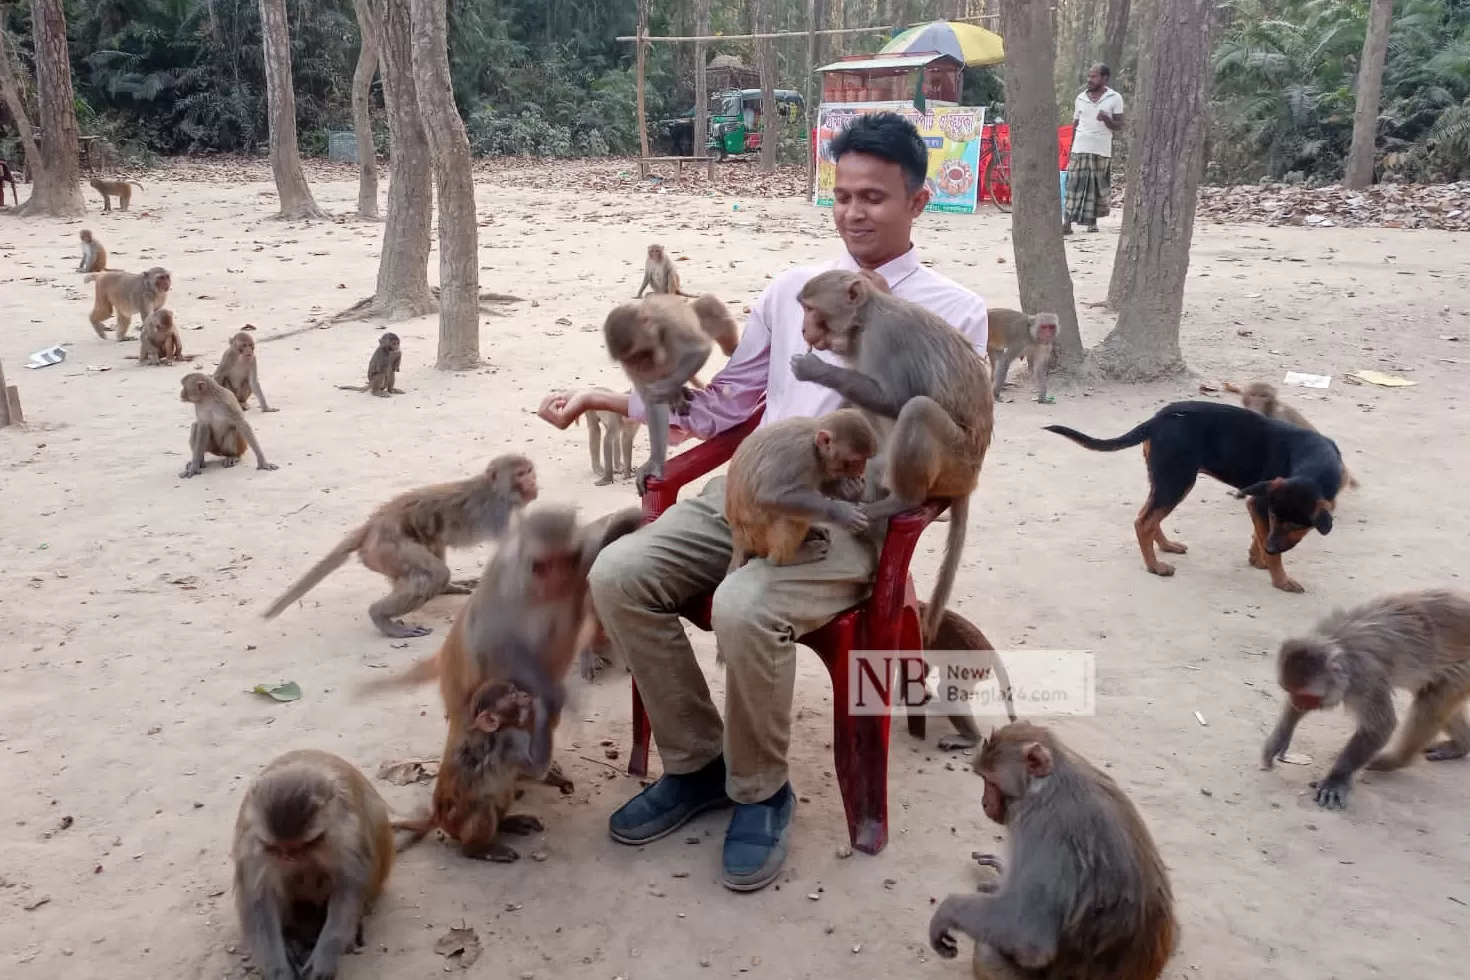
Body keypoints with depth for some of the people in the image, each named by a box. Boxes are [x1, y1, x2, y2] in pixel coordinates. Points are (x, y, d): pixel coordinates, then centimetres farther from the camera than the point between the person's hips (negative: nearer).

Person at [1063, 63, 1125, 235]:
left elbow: (1119, 126, 0)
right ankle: (1067, 222, -9)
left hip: (1101, 151, -1)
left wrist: (1106, 119, -20)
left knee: (1098, 188, 4)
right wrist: (1071, 150, 12)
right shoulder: (1081, 97, 9)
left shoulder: (1115, 98, 1)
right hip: (1080, 149, 1)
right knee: (1074, 185, -7)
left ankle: (1092, 221, 16)